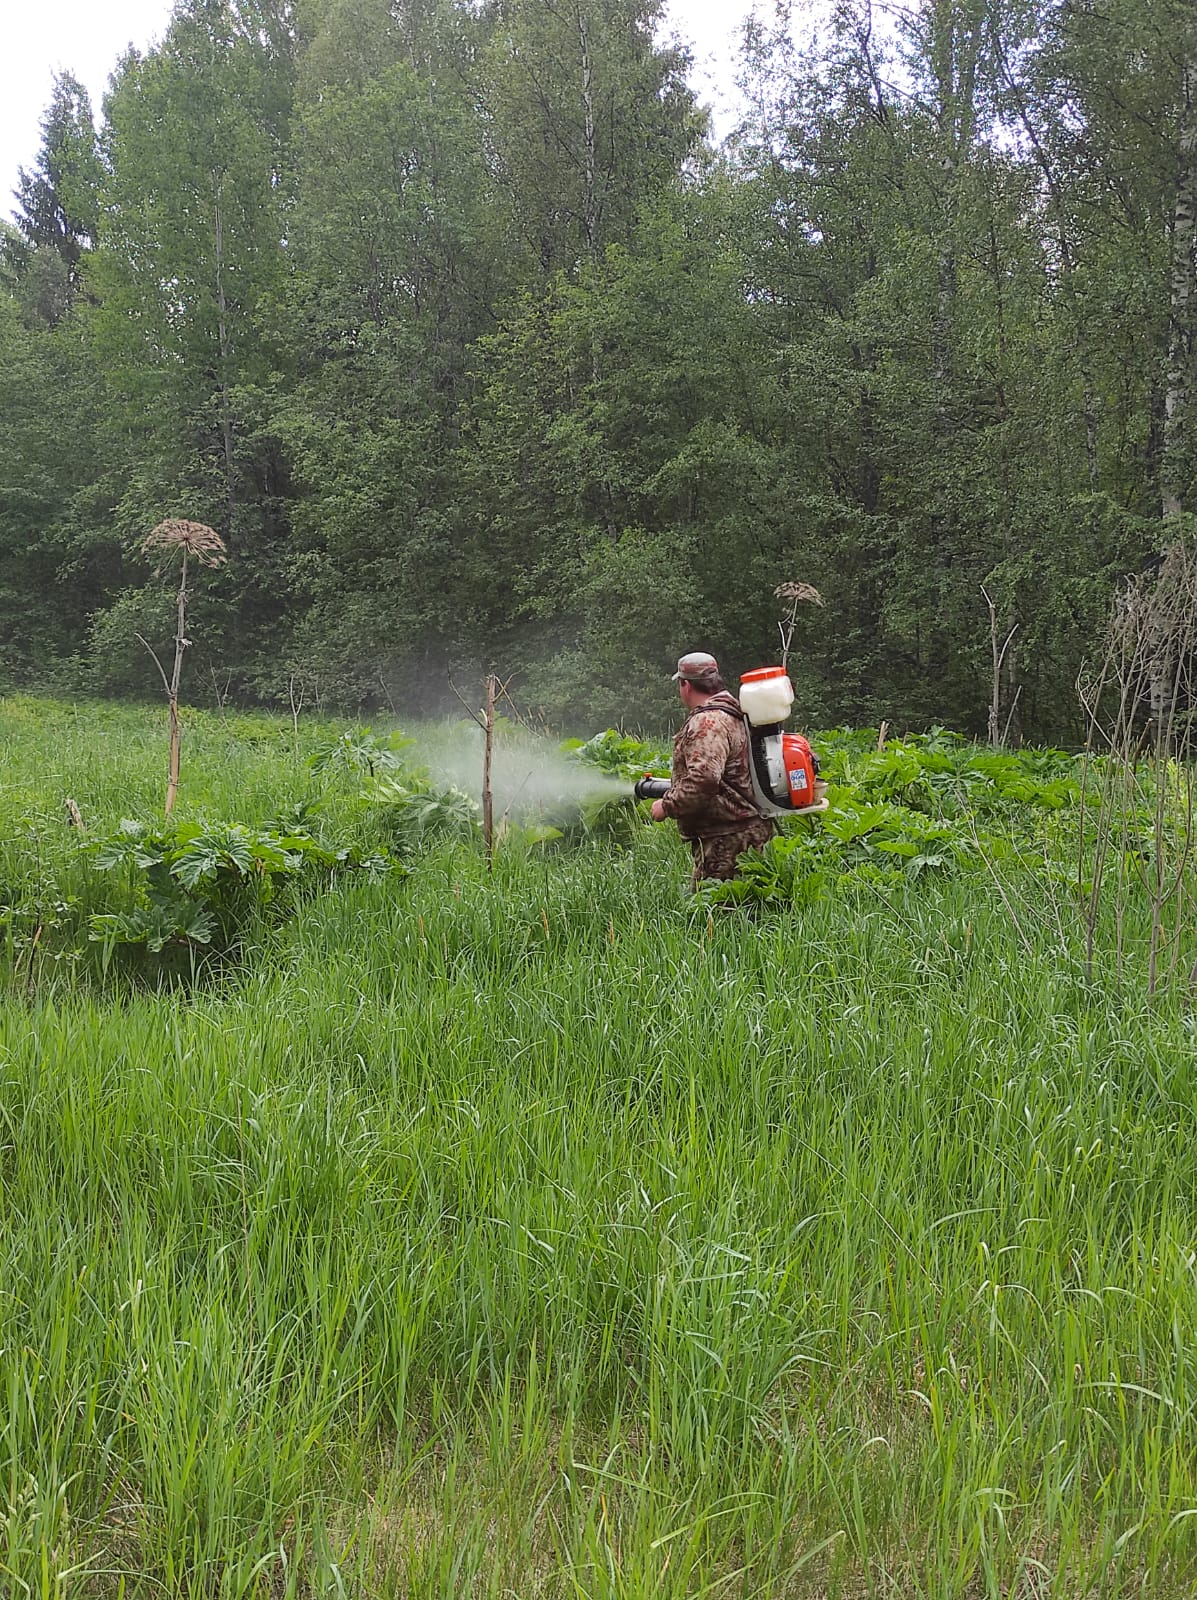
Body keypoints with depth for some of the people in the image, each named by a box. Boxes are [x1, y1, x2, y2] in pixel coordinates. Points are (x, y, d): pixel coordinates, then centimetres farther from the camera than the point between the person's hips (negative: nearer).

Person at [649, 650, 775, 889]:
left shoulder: (707, 722, -15)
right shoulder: (735, 714, 18)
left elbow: (704, 779, -27)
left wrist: (668, 806, -14)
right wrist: (674, 791, 31)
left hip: (726, 840, -11)